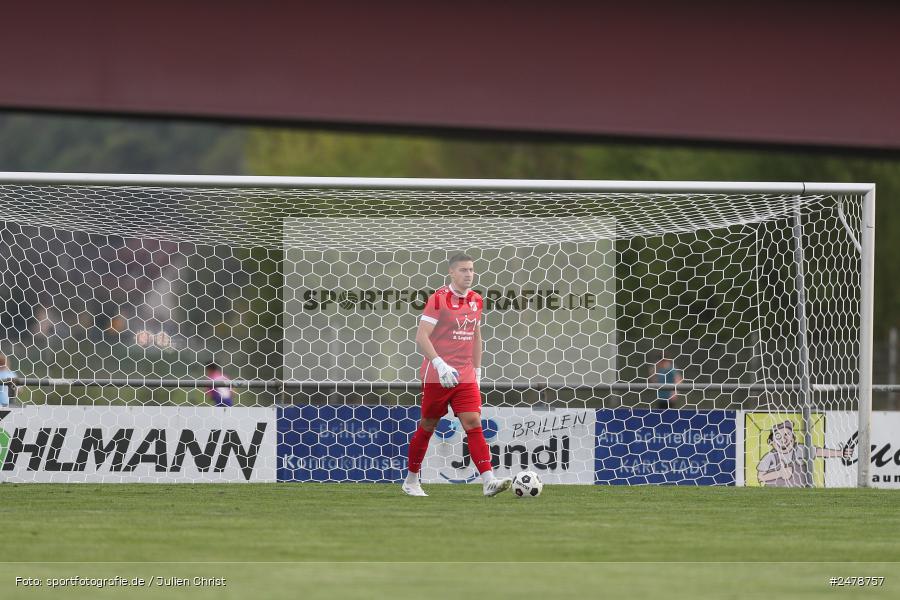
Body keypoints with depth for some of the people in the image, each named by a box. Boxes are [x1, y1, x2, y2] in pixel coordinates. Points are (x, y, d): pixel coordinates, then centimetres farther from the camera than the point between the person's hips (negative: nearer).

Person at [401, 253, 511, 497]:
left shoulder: (476, 300, 9)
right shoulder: (438, 299, -11)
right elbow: (421, 336, -16)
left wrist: (477, 371, 18)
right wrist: (440, 365, -26)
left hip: (465, 376, 5)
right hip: (437, 375, -5)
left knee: (474, 423, -9)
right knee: (427, 426, 6)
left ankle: (489, 481, -20)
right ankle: (411, 480, 22)